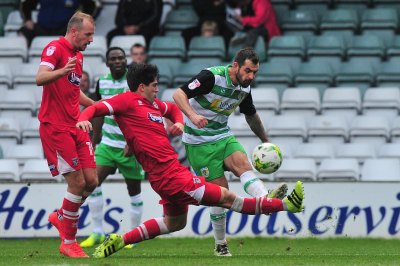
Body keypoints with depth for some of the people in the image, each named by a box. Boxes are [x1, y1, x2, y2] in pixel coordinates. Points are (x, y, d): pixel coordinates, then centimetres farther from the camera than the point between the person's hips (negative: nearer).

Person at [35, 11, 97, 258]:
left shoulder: (78, 56, 17)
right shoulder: (56, 48, -11)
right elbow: (40, 78, -27)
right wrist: (61, 71, -44)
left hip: (75, 126, 9)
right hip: (56, 126, -9)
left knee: (91, 181, 4)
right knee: (77, 182, -10)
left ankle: (61, 218, 27)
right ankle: (68, 243, 1)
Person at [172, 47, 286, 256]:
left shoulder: (244, 88, 3)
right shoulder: (211, 77, -19)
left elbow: (251, 115, 23)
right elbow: (179, 94, -25)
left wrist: (266, 141, 26)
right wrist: (192, 115, -41)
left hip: (223, 136, 6)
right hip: (199, 142, -6)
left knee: (242, 163, -24)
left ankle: (267, 199, -52)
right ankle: (220, 244, 7)